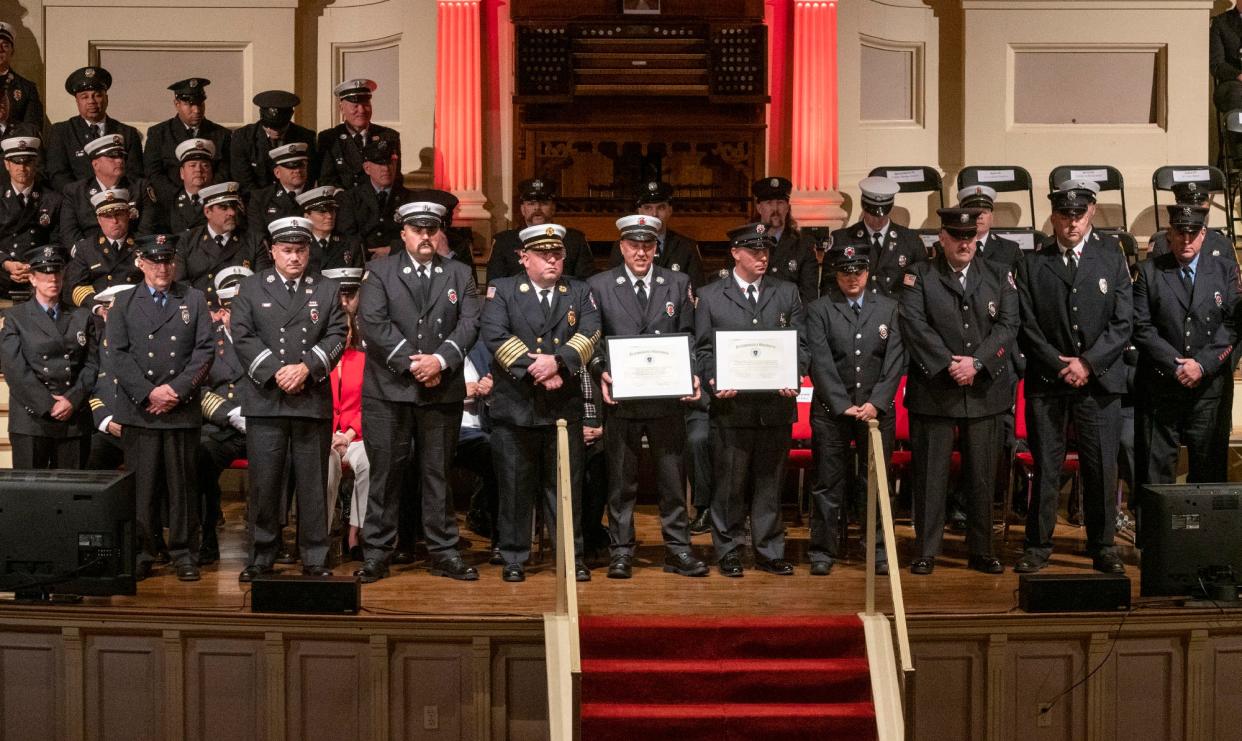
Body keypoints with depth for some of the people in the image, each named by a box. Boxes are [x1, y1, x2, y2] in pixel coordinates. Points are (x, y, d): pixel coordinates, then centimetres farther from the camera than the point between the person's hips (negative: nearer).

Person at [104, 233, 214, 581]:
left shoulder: (194, 299, 11)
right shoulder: (124, 303, 11)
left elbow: (204, 351, 3)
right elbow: (117, 355, 2)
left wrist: (176, 390, -8)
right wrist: (148, 393, -9)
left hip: (183, 409, 0)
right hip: (138, 410, 0)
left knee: (182, 484, 3)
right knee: (141, 484, 1)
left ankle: (184, 554, 9)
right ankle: (140, 555, 9)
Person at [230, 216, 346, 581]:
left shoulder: (327, 290, 13)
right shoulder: (252, 287, 10)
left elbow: (336, 336, 4)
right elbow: (242, 335, 0)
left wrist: (306, 367, -11)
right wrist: (274, 371, -10)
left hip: (314, 400, 1)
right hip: (265, 401, -1)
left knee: (313, 483, 4)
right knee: (264, 482, 1)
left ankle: (315, 558, 12)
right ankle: (261, 557, 12)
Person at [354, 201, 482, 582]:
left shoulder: (460, 275, 12)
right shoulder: (379, 272, 5)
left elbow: (469, 324, 1)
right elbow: (373, 323, -7)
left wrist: (440, 360, -14)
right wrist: (411, 363, -13)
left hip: (443, 390, 2)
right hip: (389, 390, -2)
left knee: (438, 473, 8)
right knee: (384, 472, 2)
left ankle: (443, 553, 15)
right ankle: (377, 553, 10)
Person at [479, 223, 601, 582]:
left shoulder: (580, 292, 12)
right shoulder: (502, 290, 5)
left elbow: (590, 333, -3)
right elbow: (494, 334, -10)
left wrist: (558, 360, -19)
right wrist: (536, 370, -16)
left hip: (565, 406, 2)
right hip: (514, 406, -1)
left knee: (566, 487, 6)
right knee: (515, 488, 5)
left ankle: (573, 556, 16)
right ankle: (514, 559, 15)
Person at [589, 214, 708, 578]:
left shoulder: (678, 283, 9)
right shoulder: (599, 285, 5)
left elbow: (687, 336, 8)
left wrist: (691, 375, -7)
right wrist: (601, 373, -12)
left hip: (669, 397, 1)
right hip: (621, 397, -1)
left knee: (673, 476, 6)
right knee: (621, 479, 6)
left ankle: (677, 549, 15)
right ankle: (622, 550, 16)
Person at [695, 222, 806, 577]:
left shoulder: (787, 292, 12)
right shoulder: (710, 296, 6)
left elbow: (799, 343, 8)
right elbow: (703, 349, 4)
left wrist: (793, 377, -9)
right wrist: (714, 382, -12)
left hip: (776, 404, 2)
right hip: (731, 405, -2)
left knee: (770, 482, 9)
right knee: (730, 484, 4)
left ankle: (769, 551, 19)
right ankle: (729, 552, 15)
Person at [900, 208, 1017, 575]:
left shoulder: (998, 277, 10)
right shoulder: (919, 276, 2)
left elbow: (1008, 325, 0)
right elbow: (915, 325, -9)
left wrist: (976, 362, -14)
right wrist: (949, 364, -16)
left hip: (985, 390, 2)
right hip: (933, 390, -2)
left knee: (982, 475, 8)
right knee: (931, 473, 2)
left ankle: (981, 551, 19)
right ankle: (926, 552, 10)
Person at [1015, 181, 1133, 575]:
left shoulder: (1111, 255, 6)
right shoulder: (1032, 263, 4)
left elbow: (1123, 322, 1)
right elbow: (1026, 325, 1)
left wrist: (1088, 362, -8)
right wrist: (1058, 364, -8)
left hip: (1099, 379, 1)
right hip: (1046, 382, 0)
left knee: (1102, 468, 3)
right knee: (1045, 468, 3)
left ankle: (1103, 547, 16)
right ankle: (1037, 546, 13)